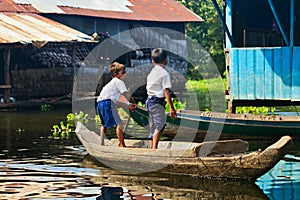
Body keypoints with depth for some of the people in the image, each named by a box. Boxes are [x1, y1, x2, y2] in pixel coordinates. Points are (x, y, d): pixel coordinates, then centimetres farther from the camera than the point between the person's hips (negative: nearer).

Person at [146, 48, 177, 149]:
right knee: (160, 125, -11)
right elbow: (166, 91, -16)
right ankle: (154, 148, -21)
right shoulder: (164, 73, -11)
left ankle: (152, 147, 19)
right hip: (157, 101, -8)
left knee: (153, 126, 15)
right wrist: (171, 108, -16)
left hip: (149, 100, 8)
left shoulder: (152, 72, 12)